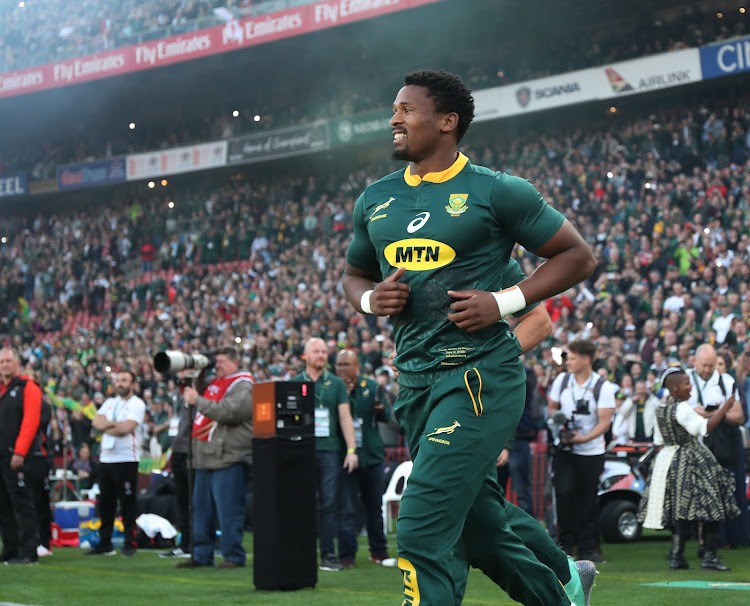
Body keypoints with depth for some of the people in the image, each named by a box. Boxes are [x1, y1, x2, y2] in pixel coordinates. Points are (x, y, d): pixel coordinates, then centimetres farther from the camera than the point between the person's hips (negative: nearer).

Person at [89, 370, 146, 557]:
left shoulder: (137, 404, -3)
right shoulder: (110, 403, 18)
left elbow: (126, 428, -16)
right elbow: (96, 422, 3)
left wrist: (106, 427, -4)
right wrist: (116, 424, -11)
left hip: (126, 459, -7)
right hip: (106, 458, 7)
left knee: (128, 503, -5)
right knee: (105, 502, 9)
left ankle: (130, 544, -1)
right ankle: (104, 544, 15)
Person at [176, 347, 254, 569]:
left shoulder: (242, 385, -7)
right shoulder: (214, 382, 22)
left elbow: (229, 412, -20)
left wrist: (198, 400, -17)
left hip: (229, 457, -9)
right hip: (206, 457, 9)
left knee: (228, 510, -9)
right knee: (202, 509, 11)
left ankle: (233, 556, -2)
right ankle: (201, 555, 17)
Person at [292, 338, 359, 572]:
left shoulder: (336, 383, 11)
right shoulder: (294, 383, 9)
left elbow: (345, 417, 7)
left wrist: (351, 450, -1)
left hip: (330, 449, 0)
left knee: (329, 504, -2)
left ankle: (328, 555, 1)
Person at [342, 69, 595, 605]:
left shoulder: (496, 192, -5)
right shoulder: (375, 200, 13)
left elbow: (577, 255, 0)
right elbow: (354, 275, 26)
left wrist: (504, 302, -12)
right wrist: (371, 299, 2)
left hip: (480, 375, -7)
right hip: (416, 380, 7)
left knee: (422, 534, -16)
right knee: (482, 535, 14)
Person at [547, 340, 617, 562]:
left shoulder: (603, 387, -7)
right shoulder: (562, 380, 6)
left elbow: (605, 422, -11)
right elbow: (551, 407, 17)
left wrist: (584, 438, -26)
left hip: (591, 451, -2)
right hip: (564, 449, 2)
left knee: (588, 500, 1)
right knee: (564, 492, -14)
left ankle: (587, 547, 13)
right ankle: (566, 543, -1)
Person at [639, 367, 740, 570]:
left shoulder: (660, 410, 9)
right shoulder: (682, 409, -17)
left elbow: (658, 440, 15)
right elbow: (705, 427, -24)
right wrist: (724, 408, -18)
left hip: (668, 459, 9)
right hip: (690, 460, -9)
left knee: (678, 510, 9)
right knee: (710, 507, -4)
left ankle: (677, 557, 6)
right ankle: (710, 556, -7)